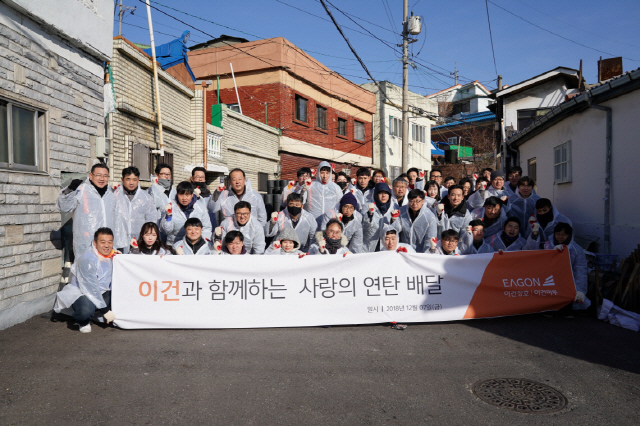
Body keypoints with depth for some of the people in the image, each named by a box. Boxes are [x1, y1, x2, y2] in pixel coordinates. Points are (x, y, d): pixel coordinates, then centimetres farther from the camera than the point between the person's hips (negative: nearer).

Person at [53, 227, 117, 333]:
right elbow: (91, 289, -25)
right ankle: (83, 322, 1)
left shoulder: (111, 254, 0)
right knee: (86, 310, -39)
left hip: (103, 293, 9)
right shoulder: (87, 260, -24)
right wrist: (105, 311, -25)